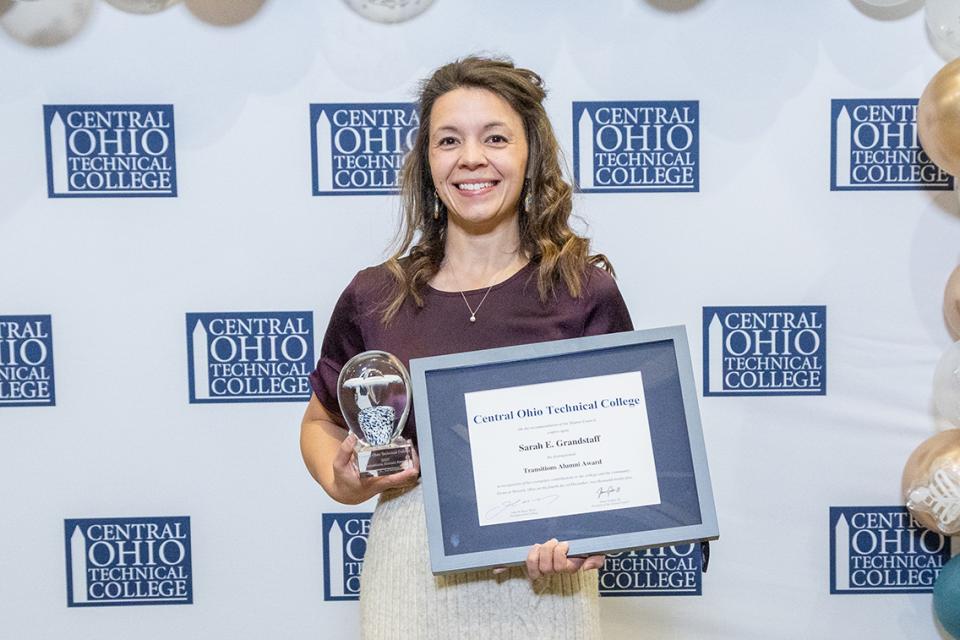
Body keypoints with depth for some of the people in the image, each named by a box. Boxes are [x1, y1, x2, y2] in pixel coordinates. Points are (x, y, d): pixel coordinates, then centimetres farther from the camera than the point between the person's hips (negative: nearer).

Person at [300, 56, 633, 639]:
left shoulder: (585, 292, -5)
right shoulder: (373, 300, -2)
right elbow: (321, 422, 12)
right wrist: (340, 483, -8)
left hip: (544, 575, -1)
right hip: (413, 575, 1)